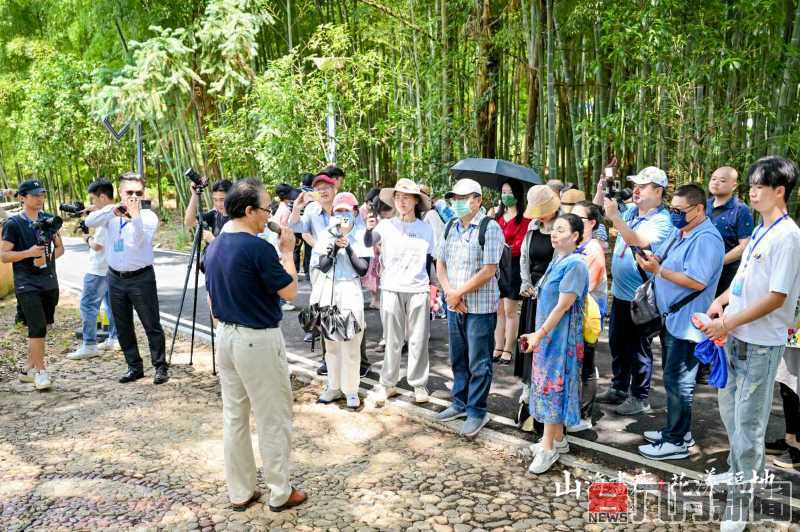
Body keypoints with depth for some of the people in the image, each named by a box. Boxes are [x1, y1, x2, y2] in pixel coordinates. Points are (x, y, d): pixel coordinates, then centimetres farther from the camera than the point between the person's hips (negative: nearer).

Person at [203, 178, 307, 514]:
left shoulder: (213, 248, 6)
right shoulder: (258, 247, -20)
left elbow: (212, 300, 14)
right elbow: (290, 291, -13)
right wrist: (287, 250, -4)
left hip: (226, 338, 8)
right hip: (259, 341, -8)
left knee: (234, 417, 15)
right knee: (273, 420, 5)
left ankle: (240, 492, 25)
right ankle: (280, 493, 17)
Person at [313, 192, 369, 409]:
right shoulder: (326, 236, 5)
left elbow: (363, 269, -6)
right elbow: (323, 266, -4)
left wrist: (348, 248, -14)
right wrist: (335, 247, -17)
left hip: (350, 293, -2)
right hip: (328, 292, 3)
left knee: (351, 345, -3)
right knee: (331, 343, 11)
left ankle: (351, 390, 7)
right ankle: (334, 387, 22)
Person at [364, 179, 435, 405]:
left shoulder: (426, 229, 5)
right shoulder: (386, 226, 0)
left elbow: (429, 261, 12)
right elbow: (367, 245, -12)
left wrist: (432, 287, 12)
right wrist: (369, 229, -30)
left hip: (418, 290, 1)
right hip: (391, 289, -1)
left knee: (419, 340, 5)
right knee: (392, 341, 7)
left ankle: (419, 384, 17)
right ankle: (387, 384, 17)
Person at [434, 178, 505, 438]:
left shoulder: (490, 228, -11)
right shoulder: (450, 227, 9)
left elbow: (488, 270, -16)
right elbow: (440, 263, 11)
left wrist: (459, 292, -13)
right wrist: (449, 292, -6)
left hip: (480, 306, -6)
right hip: (454, 305, 7)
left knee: (478, 363, 2)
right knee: (458, 359, 17)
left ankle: (477, 412, 13)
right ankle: (460, 404, 31)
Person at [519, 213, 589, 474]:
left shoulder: (575, 265, -17)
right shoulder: (557, 260, 10)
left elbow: (563, 306, -20)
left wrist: (539, 334, -18)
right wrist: (538, 334, 14)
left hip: (561, 337, -8)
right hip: (547, 335, 9)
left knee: (552, 388, -3)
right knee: (551, 388, 15)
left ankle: (548, 448, 6)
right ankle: (558, 439, 27)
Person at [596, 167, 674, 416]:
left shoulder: (662, 221, -16)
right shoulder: (630, 210, 6)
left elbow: (638, 241, -32)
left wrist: (615, 216, -38)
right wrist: (601, 190, -2)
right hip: (619, 292, 8)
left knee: (639, 348, 4)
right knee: (617, 343, 19)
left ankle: (639, 398, 17)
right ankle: (619, 388, 34)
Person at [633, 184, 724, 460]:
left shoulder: (706, 239, -20)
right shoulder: (679, 232, 11)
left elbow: (697, 282, -27)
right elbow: (664, 261, 18)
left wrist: (658, 270, -25)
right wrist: (651, 259, -5)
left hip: (686, 322, -10)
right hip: (671, 317, 10)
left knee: (678, 381, -1)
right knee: (672, 378, 19)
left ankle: (676, 441, 11)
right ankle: (676, 429, 32)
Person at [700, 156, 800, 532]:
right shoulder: (760, 231, 11)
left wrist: (728, 323, -18)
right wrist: (720, 301, 2)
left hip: (761, 343, -9)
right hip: (736, 337, 9)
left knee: (748, 420, -1)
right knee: (729, 409, 20)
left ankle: (746, 500, 13)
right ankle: (739, 472, 40)